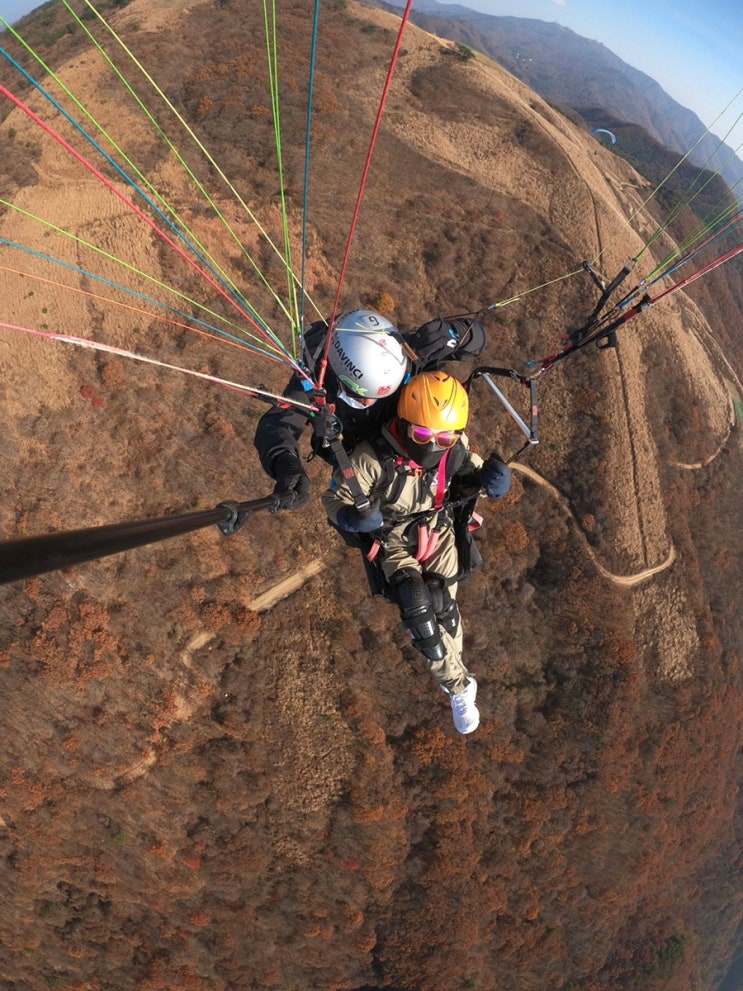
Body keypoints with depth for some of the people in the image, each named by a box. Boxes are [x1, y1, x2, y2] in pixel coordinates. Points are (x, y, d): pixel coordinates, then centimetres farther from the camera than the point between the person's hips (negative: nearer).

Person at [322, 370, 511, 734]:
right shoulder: (373, 457, -31)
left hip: (438, 530, 3)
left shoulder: (457, 446, -20)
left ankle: (448, 672, 26)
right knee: (417, 609, -19)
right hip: (395, 541, -2)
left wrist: (490, 478, -23)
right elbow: (334, 498, -19)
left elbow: (468, 475, 1)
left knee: (443, 606, -5)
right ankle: (459, 686, 4)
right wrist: (352, 518, -43)